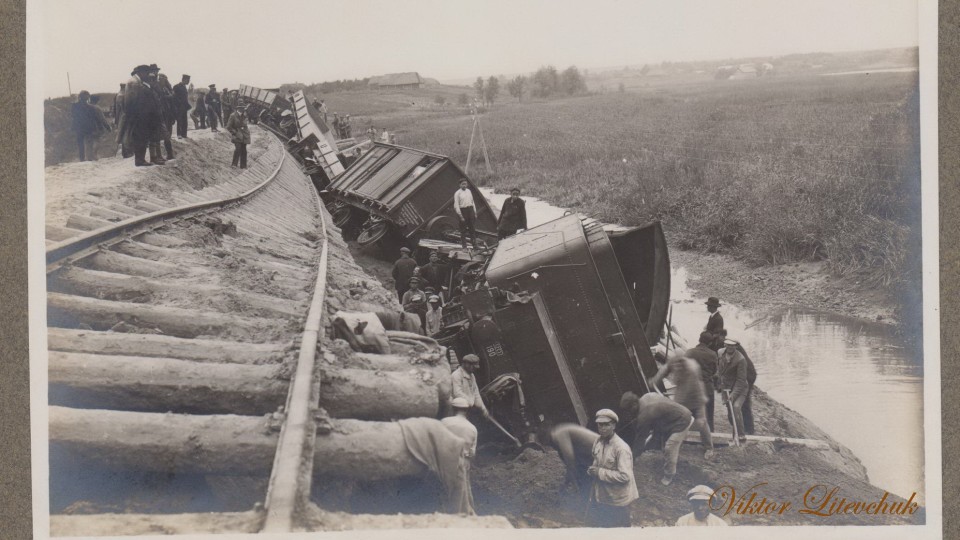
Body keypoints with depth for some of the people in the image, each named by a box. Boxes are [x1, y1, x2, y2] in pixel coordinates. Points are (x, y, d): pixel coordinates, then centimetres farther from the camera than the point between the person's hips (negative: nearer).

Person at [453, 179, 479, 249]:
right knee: (463, 230, -1)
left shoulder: (469, 191, 13)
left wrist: (475, 213, 14)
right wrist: (460, 216, -13)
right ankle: (464, 246, 6)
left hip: (470, 210, 5)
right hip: (462, 211, -5)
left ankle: (474, 245, 13)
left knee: (472, 229, 8)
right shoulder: (457, 193, -5)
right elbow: (456, 206, -9)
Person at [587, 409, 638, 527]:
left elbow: (625, 476, -29)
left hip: (617, 499, -7)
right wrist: (592, 469, -4)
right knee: (597, 524, 22)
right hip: (601, 494, 7)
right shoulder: (598, 441, -2)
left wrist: (600, 472, -25)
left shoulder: (621, 448, -26)